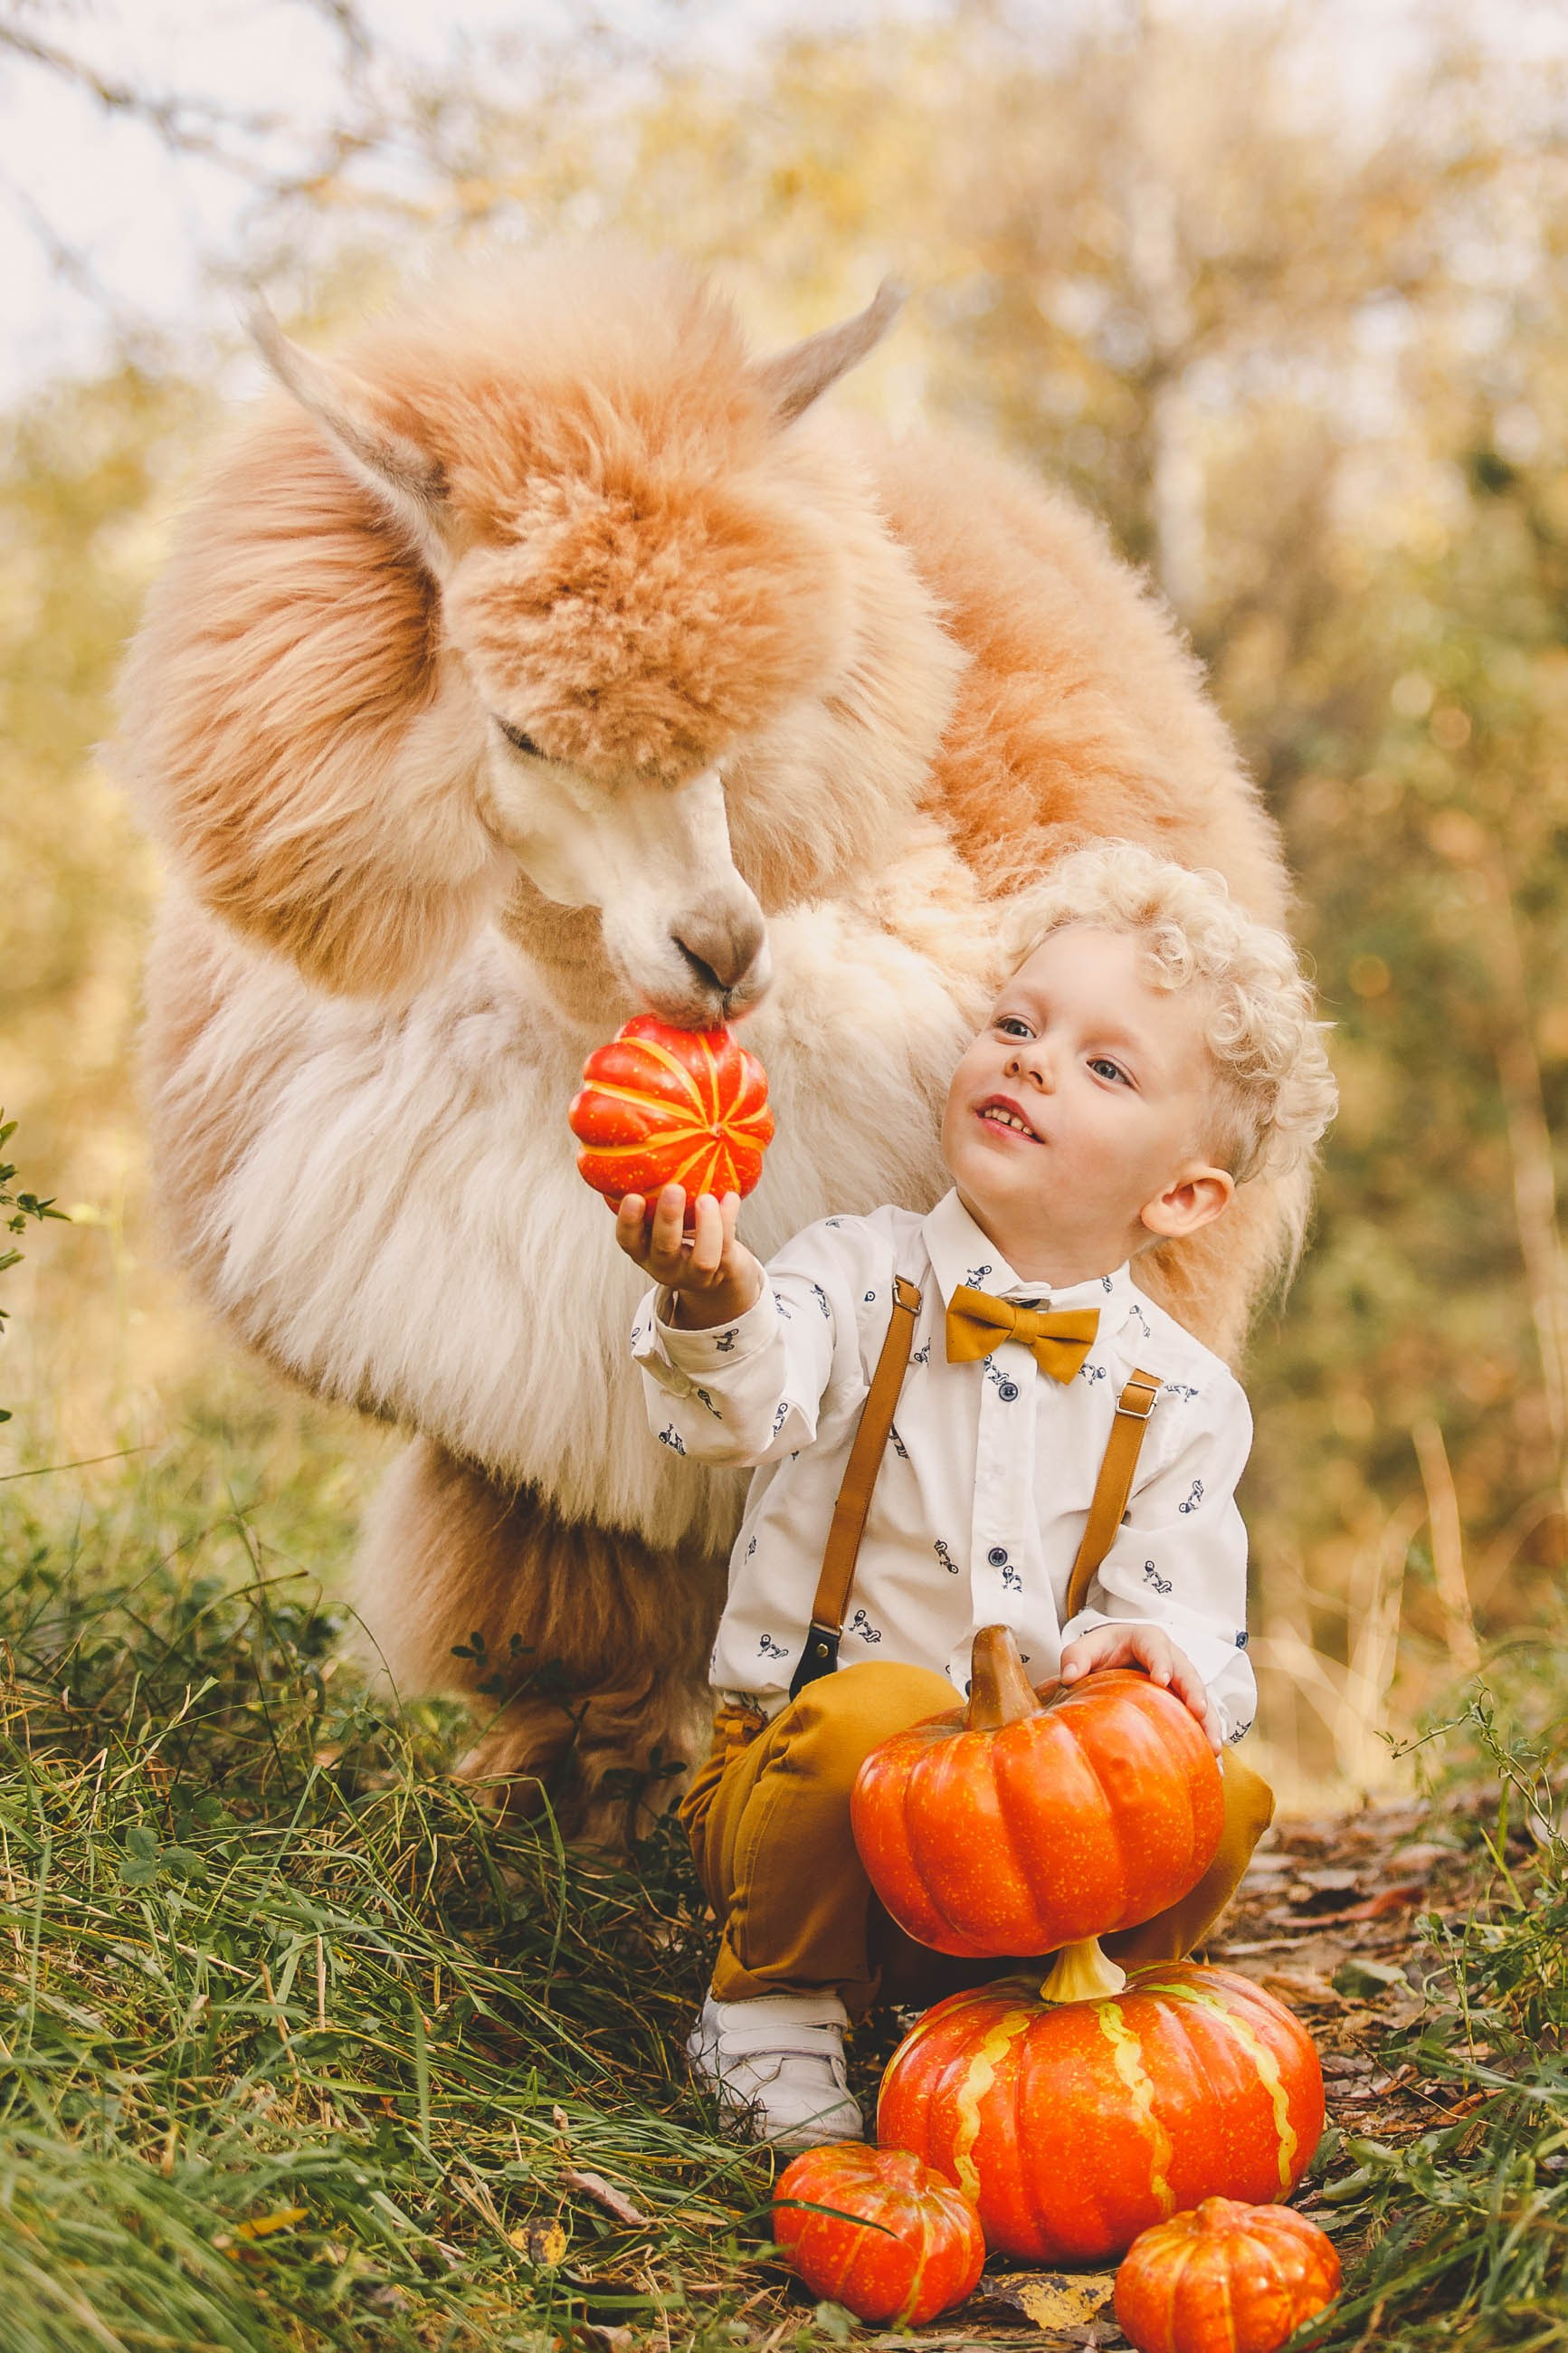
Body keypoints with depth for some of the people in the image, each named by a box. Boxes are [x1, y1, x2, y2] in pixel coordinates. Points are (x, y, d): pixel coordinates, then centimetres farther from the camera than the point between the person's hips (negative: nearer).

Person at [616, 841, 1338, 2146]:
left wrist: (1153, 1647, -25)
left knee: (1222, 1791, -24)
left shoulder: (1183, 1397, 1)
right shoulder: (864, 1276, -7)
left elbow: (1194, 1626, 0)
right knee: (886, 1707, -34)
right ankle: (778, 2003, -6)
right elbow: (749, 1402, -28)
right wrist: (714, 1301, -51)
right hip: (794, 1778, -2)